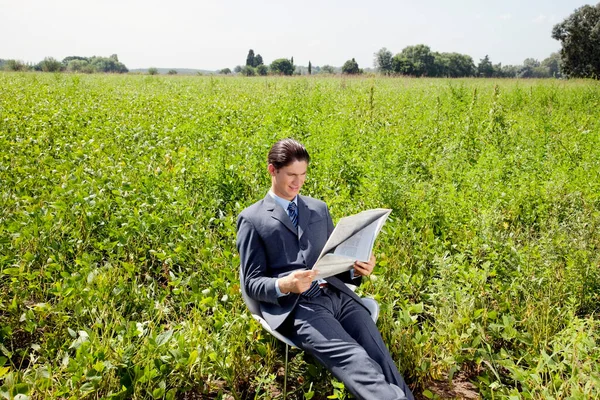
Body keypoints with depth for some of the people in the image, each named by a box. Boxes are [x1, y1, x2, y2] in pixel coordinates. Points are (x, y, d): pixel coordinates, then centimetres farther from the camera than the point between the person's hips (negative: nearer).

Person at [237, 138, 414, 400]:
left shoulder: (319, 209, 21)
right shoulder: (252, 219, 6)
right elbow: (252, 283, 3)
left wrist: (357, 269, 0)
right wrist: (283, 285, -20)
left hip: (337, 295, 5)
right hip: (296, 306, -4)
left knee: (381, 360, -21)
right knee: (357, 363, -28)